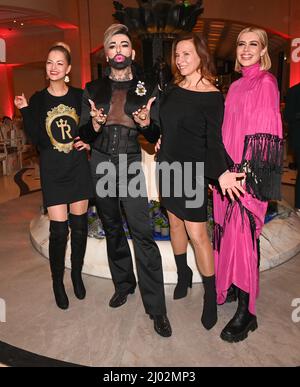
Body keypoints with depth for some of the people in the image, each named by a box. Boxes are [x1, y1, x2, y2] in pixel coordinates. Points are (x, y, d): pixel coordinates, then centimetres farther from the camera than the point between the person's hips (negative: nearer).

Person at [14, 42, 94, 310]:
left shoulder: (79, 96, 3)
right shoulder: (38, 100, 2)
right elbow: (38, 140, -7)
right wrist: (25, 111, -15)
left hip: (79, 169, 2)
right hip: (53, 172, -1)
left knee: (79, 226, 8)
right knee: (59, 230, -2)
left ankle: (77, 274, 30)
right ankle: (58, 282, 19)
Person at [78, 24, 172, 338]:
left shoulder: (145, 89, 5)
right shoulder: (93, 89, 9)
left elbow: (154, 136, 5)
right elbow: (83, 134, 6)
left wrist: (145, 123, -17)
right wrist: (94, 125, -15)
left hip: (131, 165, -3)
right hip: (100, 164, 3)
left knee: (142, 233, -10)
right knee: (112, 229, 11)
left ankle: (156, 308, -1)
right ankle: (123, 284, 31)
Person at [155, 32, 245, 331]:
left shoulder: (212, 96, -10)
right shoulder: (172, 89, 7)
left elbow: (214, 140, -16)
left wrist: (222, 172, -29)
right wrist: (161, 140, 6)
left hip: (192, 170, -6)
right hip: (167, 165, 6)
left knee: (197, 233, -6)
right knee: (175, 222, 14)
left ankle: (210, 296, 10)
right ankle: (183, 275, 33)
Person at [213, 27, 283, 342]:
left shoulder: (265, 83, -5)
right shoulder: (236, 85, 17)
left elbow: (267, 134, -13)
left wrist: (247, 172, -20)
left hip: (248, 173, -7)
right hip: (228, 170, 7)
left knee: (243, 235, -5)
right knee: (228, 231, 12)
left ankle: (246, 312, 7)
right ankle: (231, 285, 30)